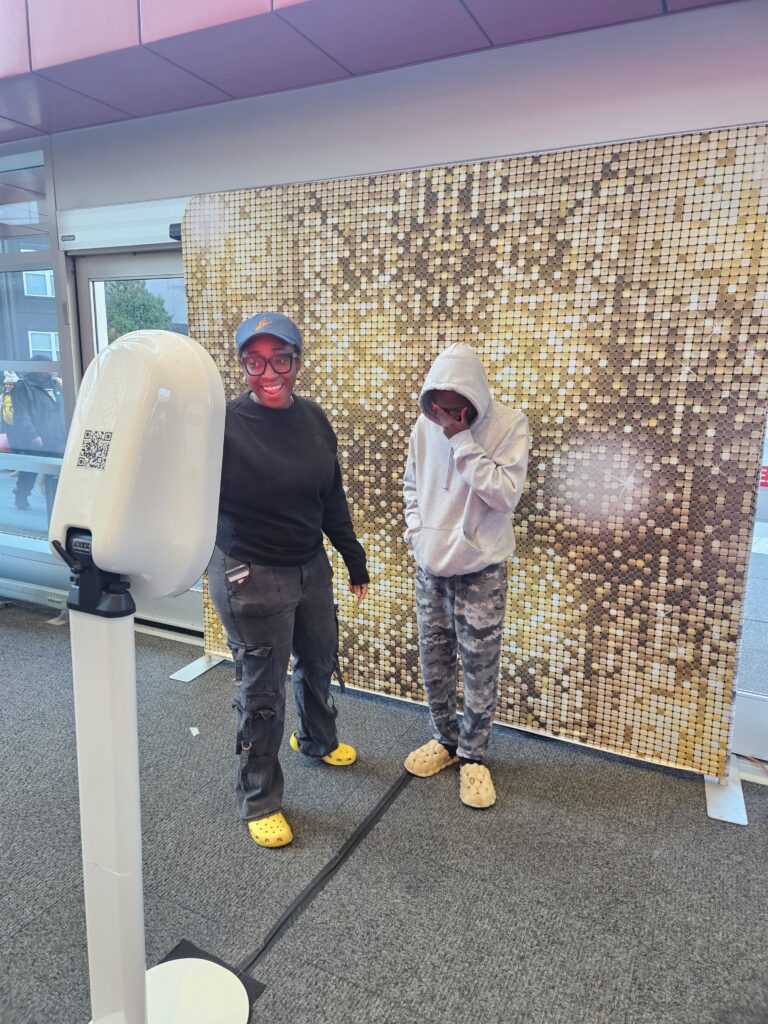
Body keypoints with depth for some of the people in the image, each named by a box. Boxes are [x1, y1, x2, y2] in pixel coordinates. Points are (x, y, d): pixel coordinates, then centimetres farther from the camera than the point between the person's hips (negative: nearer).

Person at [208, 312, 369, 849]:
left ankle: (318, 740, 55)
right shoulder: (225, 424, -18)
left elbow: (332, 498, 9)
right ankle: (260, 800, 29)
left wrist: (354, 558, 15)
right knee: (262, 691, 6)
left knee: (319, 663, 25)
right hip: (251, 577, -6)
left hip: (311, 567, 7)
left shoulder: (313, 419, 0)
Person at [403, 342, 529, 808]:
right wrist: (417, 532, -1)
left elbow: (506, 494, -22)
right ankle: (445, 739, 36)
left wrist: (462, 441, -24)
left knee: (480, 668, 5)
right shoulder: (426, 425, -1)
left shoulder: (509, 424, -13)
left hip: (481, 570, -4)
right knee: (434, 662, 15)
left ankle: (474, 756, 25)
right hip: (430, 567, 4)